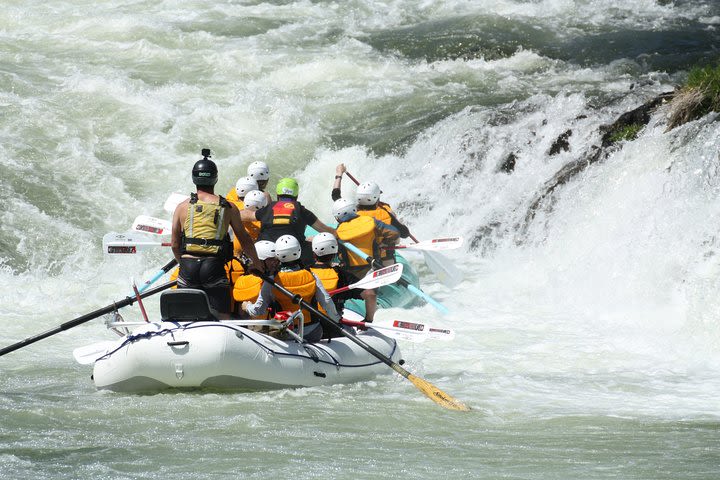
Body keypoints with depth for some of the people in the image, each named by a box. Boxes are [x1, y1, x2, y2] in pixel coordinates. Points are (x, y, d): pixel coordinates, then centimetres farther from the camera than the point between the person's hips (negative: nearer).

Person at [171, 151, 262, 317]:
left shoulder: (183, 207, 9)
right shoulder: (228, 208, 8)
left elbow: (174, 244, 12)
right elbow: (244, 240, 16)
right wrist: (256, 263, 31)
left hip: (188, 267, 1)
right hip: (214, 267, -1)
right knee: (222, 319, -2)